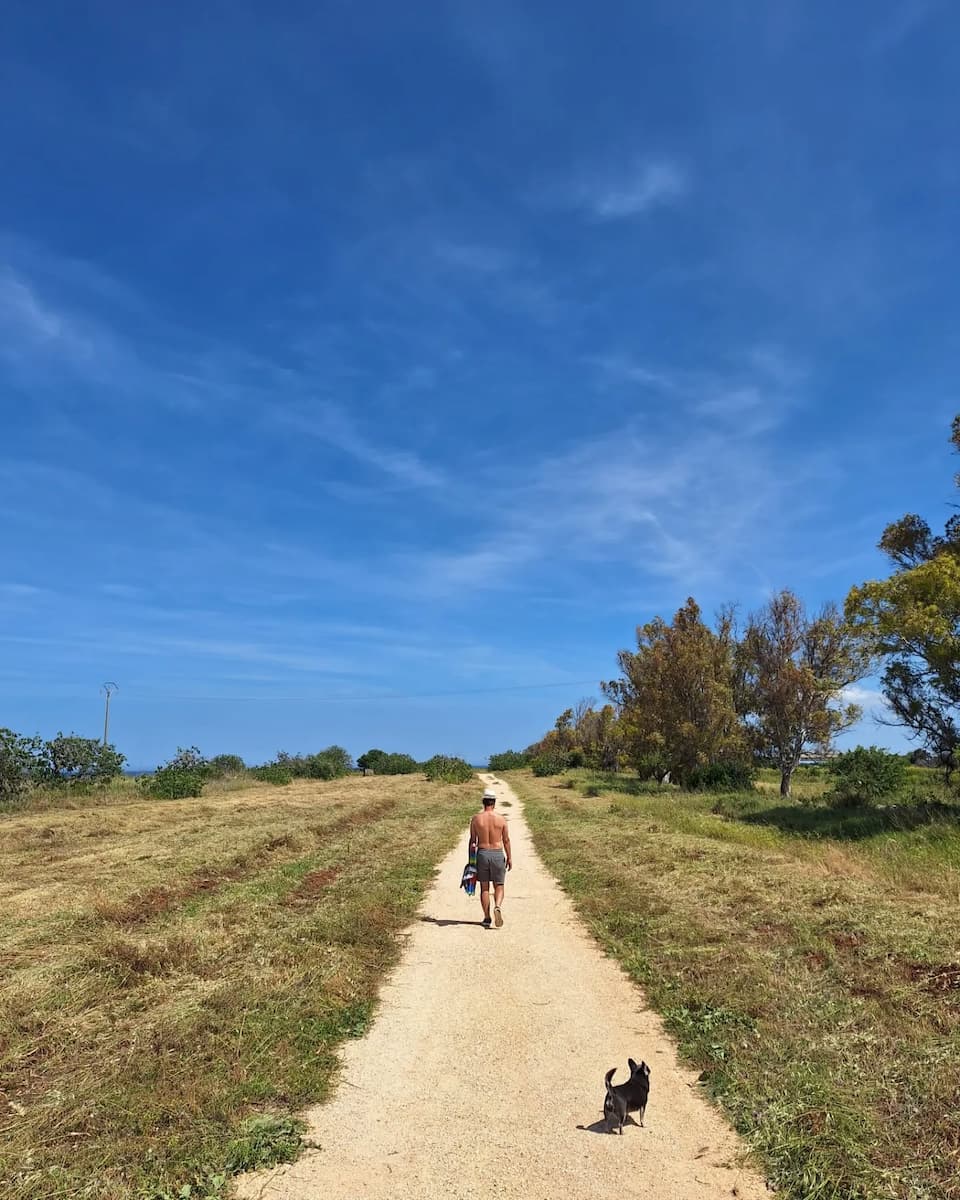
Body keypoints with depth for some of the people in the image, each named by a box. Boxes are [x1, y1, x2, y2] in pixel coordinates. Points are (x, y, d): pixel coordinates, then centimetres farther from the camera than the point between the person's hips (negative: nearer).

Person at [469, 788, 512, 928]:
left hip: (482, 854, 1)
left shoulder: (476, 819, -2)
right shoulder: (501, 819, -2)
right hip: (498, 854, 0)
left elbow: (472, 840, 2)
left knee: (484, 887, 10)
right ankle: (497, 907, -18)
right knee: (499, 886, 9)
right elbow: (506, 840, 2)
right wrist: (509, 857, 11)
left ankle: (487, 918, 10)